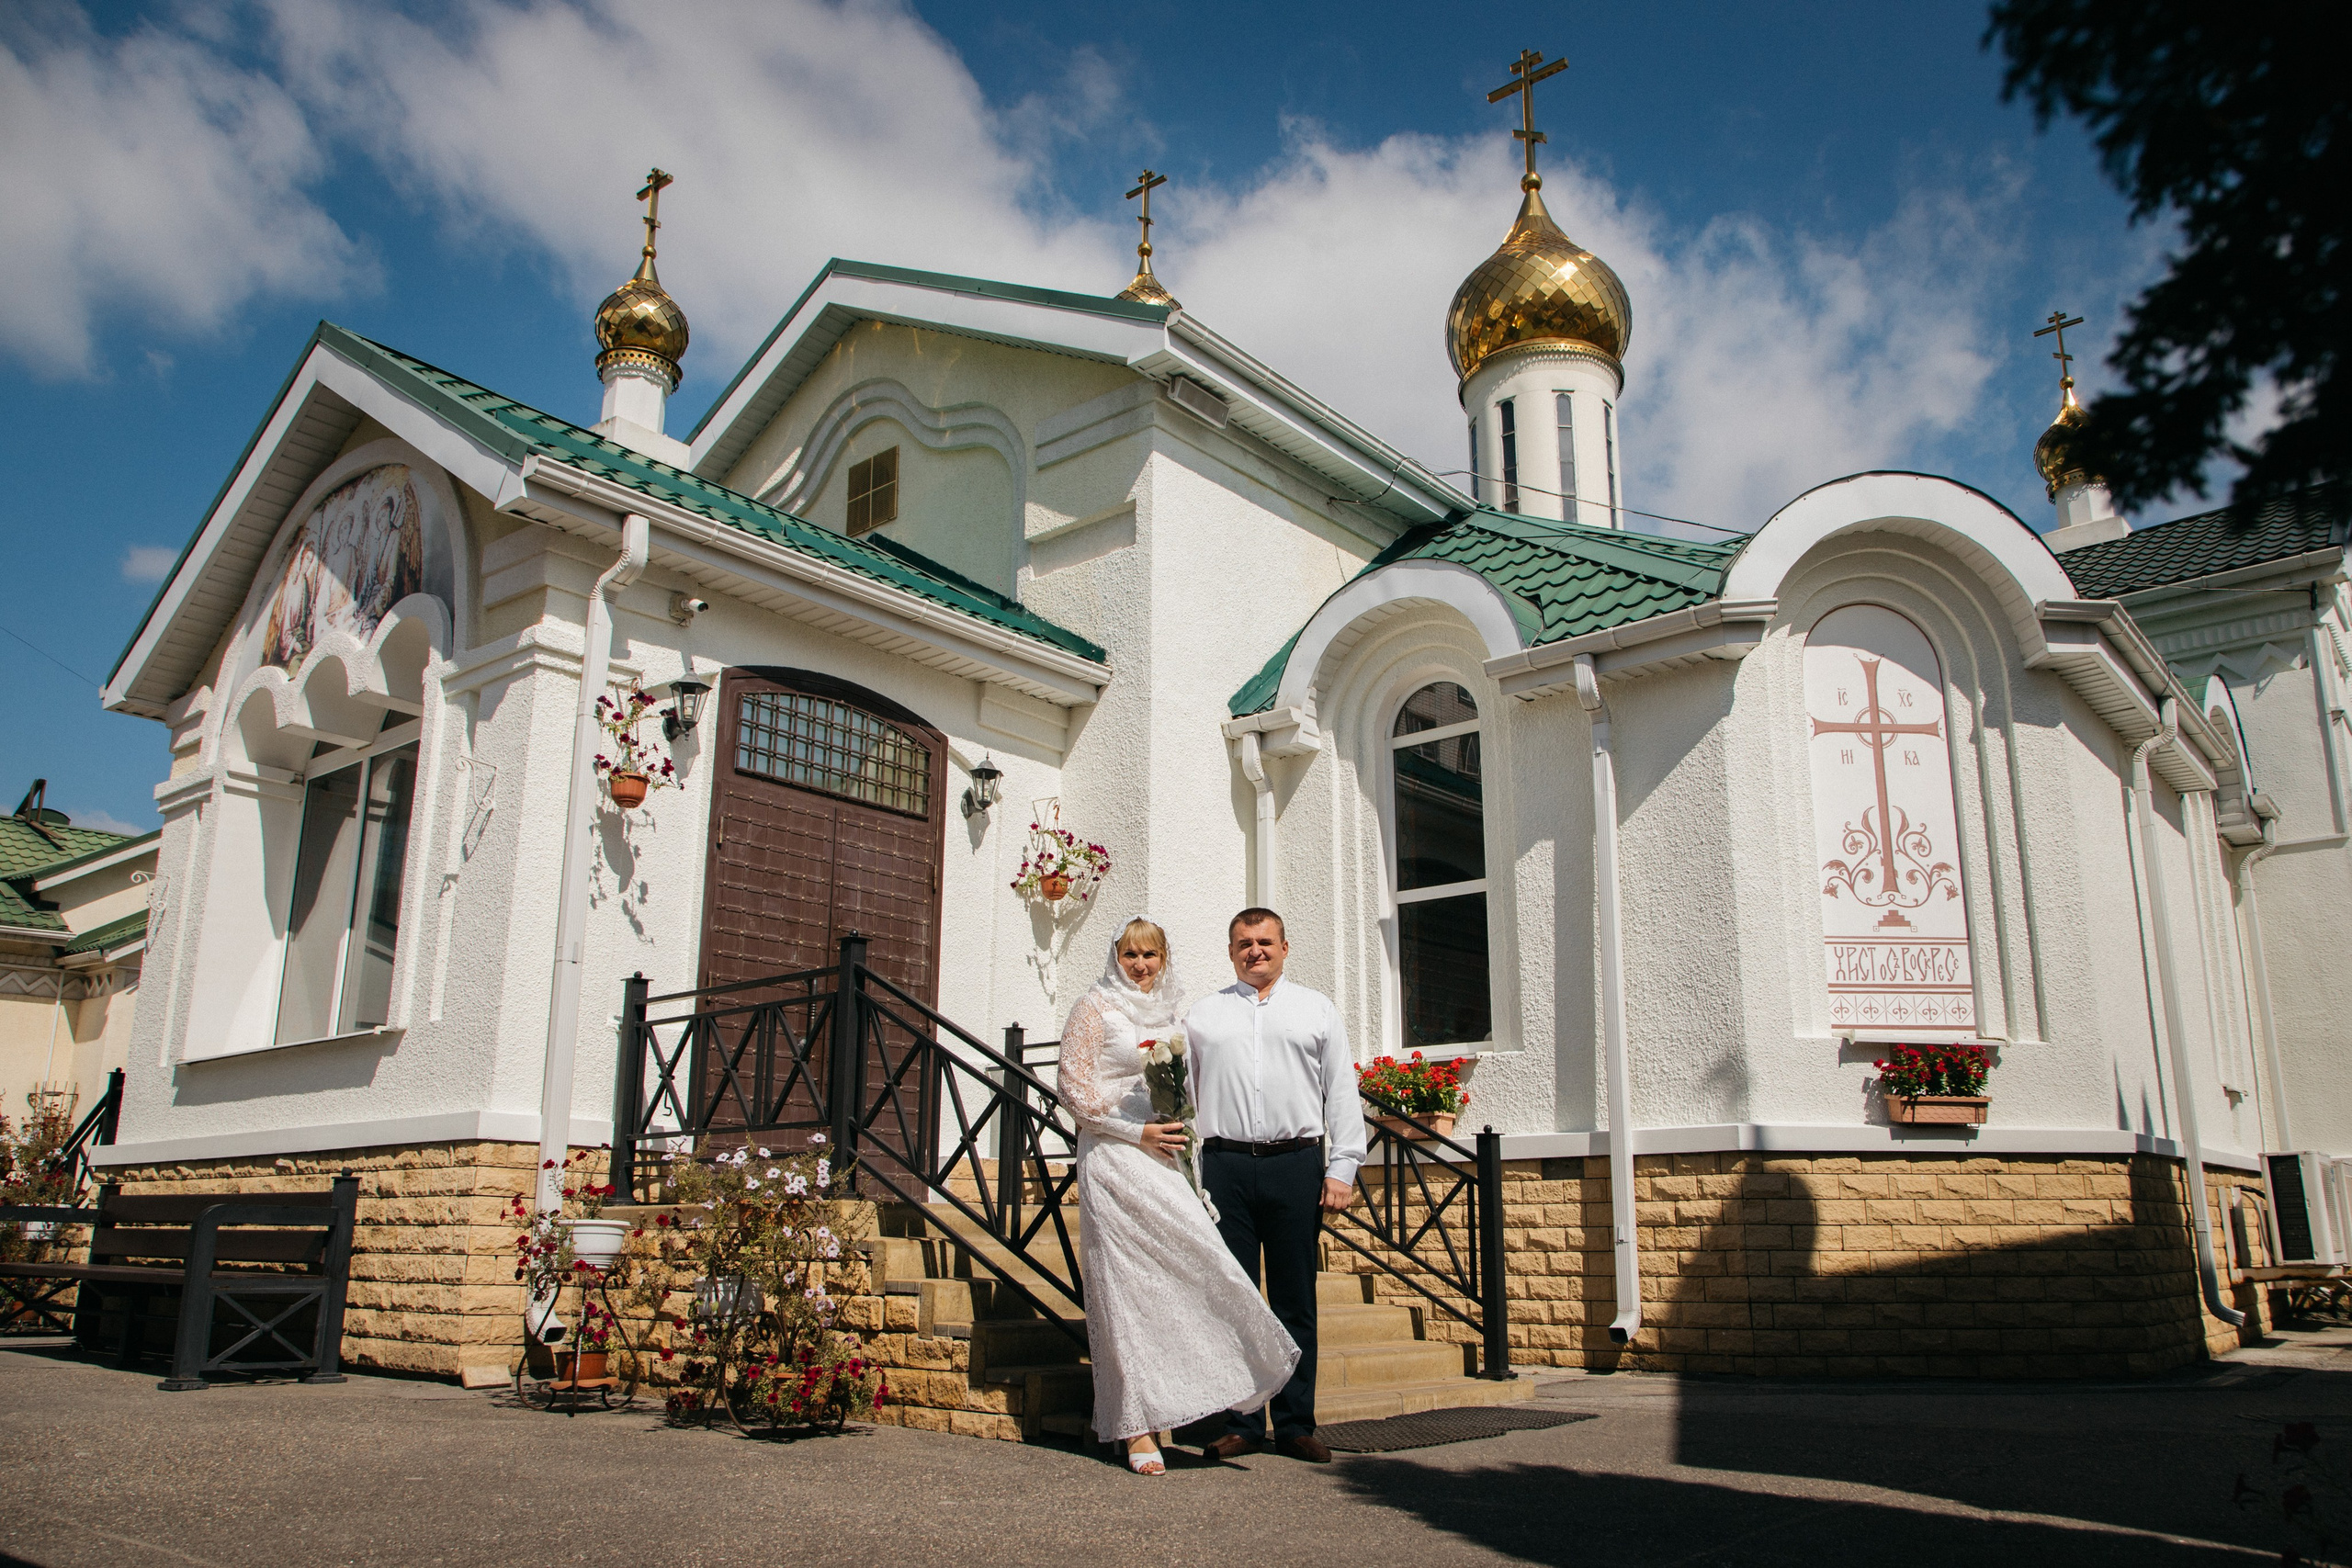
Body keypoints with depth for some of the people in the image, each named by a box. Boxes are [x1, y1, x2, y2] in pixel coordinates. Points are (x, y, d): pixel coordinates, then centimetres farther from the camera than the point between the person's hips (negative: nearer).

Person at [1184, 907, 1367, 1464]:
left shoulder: (1316, 1009, 13)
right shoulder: (1203, 1015, 15)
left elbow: (1342, 1093, 9)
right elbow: (1182, 1095, 14)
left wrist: (1341, 1169, 0)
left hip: (1297, 1166, 0)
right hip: (1225, 1167, 1)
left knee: (1295, 1301, 3)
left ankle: (1296, 1424, 11)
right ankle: (1241, 1423, 10)